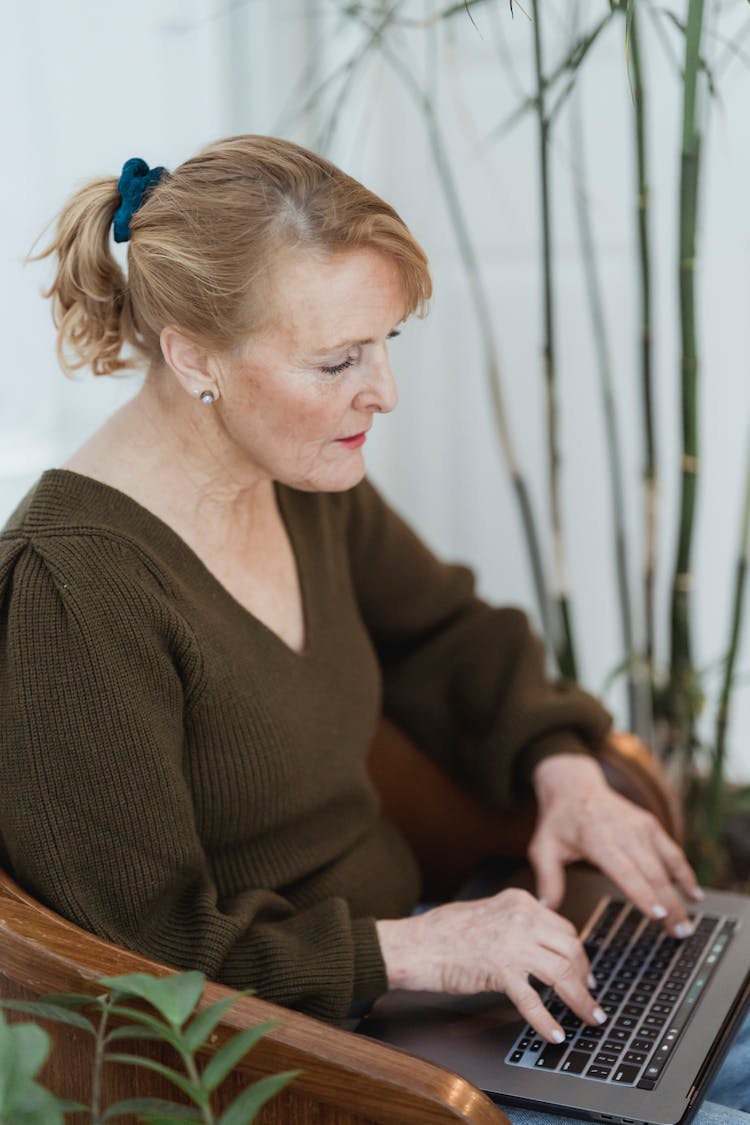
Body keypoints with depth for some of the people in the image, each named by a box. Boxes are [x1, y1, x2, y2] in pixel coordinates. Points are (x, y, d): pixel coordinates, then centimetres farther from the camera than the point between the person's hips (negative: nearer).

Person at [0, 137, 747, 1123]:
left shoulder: (307, 481, -1)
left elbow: (449, 637, 17)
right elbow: (138, 949, -23)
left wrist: (565, 769, 0)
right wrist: (410, 948, -23)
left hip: (398, 959, 8)